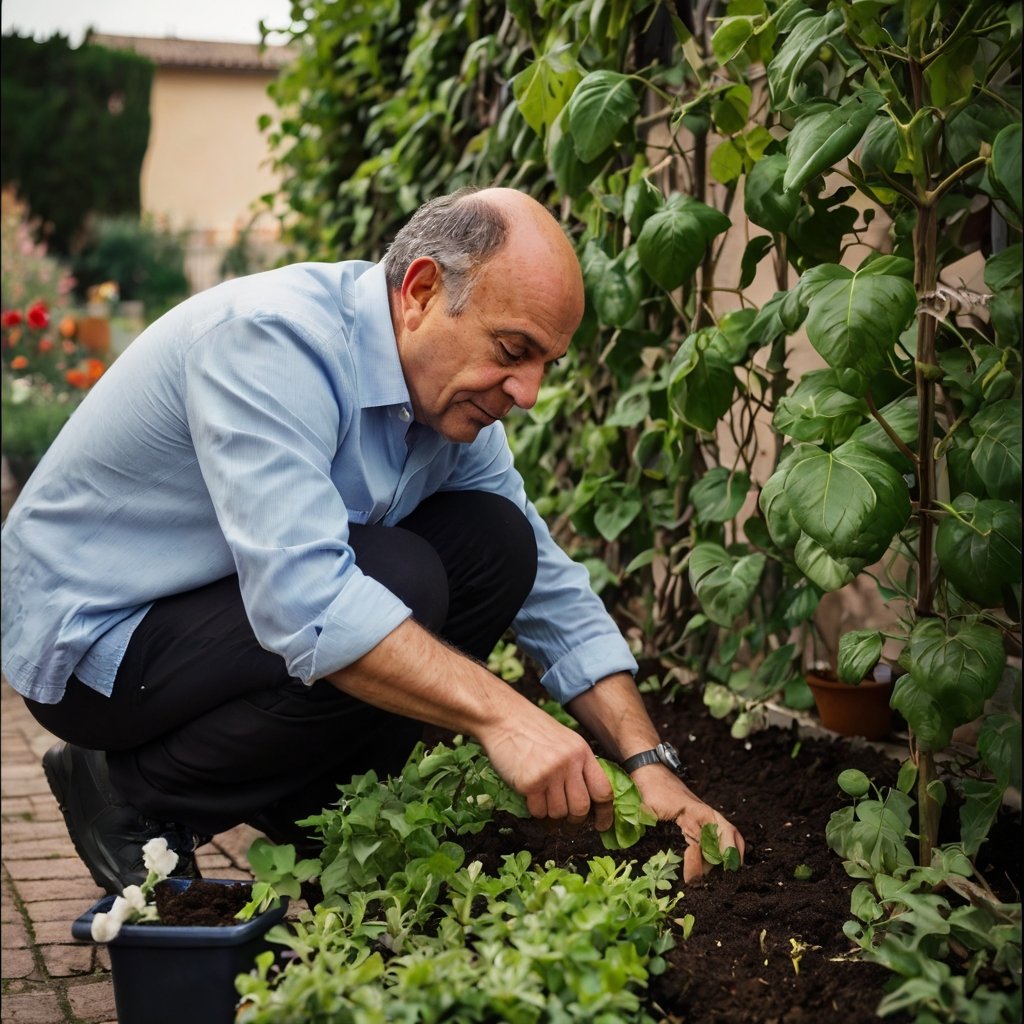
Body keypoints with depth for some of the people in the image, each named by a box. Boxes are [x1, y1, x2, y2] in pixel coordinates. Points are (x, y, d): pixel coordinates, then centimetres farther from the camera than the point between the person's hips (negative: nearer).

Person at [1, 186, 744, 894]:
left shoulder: (455, 398, -3)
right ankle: (136, 801, -10)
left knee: (494, 543, -6)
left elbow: (554, 594, 2)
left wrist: (651, 766, -9)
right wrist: (498, 715, -40)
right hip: (89, 642, -8)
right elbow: (301, 598, -40)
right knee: (400, 585, -29)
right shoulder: (273, 340, -29)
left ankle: (316, 821, 2)